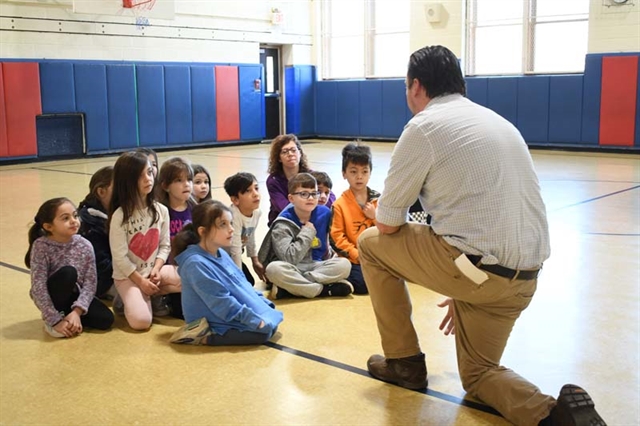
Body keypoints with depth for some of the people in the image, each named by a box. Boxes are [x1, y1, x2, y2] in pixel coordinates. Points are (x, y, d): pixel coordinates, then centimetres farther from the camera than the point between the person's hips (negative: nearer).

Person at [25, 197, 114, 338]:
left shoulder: (85, 246, -11)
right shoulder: (41, 246, -21)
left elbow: (90, 283, -11)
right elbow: (38, 288, -24)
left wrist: (77, 311, -24)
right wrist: (55, 320, -27)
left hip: (75, 295, 3)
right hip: (53, 297, -3)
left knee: (106, 319, -19)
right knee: (68, 272, -33)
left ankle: (66, 313, 4)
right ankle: (55, 320, -12)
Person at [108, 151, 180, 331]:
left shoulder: (161, 210, -1)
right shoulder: (120, 215, -15)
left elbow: (165, 245, 3)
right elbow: (120, 257, -15)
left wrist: (156, 269, -13)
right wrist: (140, 281, -15)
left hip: (154, 272, 5)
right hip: (127, 276, -4)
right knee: (141, 320, -26)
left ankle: (152, 294, -2)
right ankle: (129, 298, 6)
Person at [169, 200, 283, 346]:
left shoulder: (222, 254, 8)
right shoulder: (196, 264, -23)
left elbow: (242, 284, 16)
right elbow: (222, 302, -25)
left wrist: (265, 306, 7)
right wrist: (255, 320, -23)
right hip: (215, 322, -10)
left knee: (272, 325, 6)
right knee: (263, 331, -18)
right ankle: (206, 336, -12)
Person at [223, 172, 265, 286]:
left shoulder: (257, 212, -12)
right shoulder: (233, 216, -36)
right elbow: (235, 249, -31)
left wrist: (255, 261, 15)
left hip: (231, 256, 7)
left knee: (249, 282, 7)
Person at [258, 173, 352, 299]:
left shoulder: (324, 213, 1)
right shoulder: (283, 225, -13)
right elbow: (290, 258, -25)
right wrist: (308, 232, -18)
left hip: (315, 267, 5)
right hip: (291, 269, -4)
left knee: (344, 264, -23)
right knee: (274, 268, -37)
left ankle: (288, 289, -25)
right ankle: (326, 290, -28)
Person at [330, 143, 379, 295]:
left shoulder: (378, 200, 7)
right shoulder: (340, 204, -4)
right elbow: (337, 236, -7)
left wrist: (375, 216, -10)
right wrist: (356, 254, -13)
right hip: (353, 259, -3)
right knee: (362, 285, -23)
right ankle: (347, 278, 6)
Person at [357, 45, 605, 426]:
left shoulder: (424, 126, -5)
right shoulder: (497, 121, 19)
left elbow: (388, 224, -2)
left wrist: (386, 213, 23)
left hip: (477, 267, -8)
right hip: (522, 279, 8)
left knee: (372, 243, 16)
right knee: (477, 372, 26)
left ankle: (405, 363, 22)